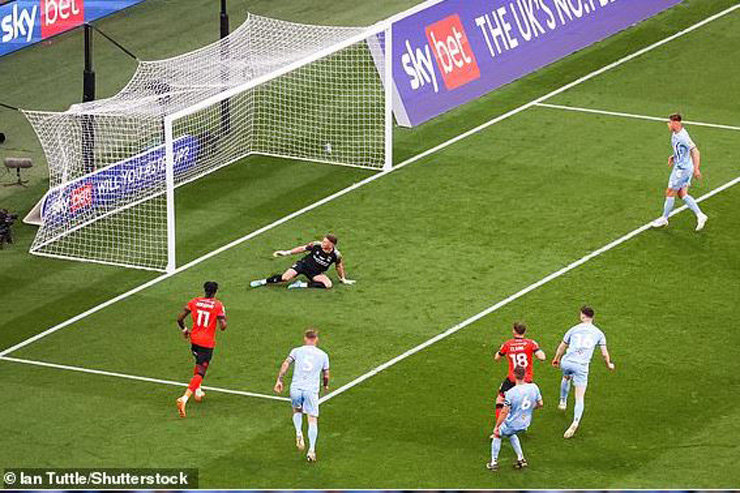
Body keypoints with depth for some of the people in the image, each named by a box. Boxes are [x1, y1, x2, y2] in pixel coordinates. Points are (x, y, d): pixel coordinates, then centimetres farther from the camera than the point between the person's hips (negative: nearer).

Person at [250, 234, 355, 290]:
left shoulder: (336, 255, -17)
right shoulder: (317, 245, -16)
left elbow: (339, 267, 2)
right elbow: (303, 248, -3)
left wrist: (343, 279, 12)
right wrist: (287, 253, -2)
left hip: (316, 273, 1)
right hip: (304, 264, -1)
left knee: (328, 284, -26)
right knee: (285, 278, -20)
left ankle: (302, 285, -19)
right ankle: (264, 282, 2)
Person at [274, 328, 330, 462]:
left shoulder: (296, 351, 9)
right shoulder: (323, 355, 11)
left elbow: (285, 364, -3)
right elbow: (326, 375, 17)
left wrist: (279, 380, -3)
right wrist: (326, 385, 36)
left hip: (296, 388, 1)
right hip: (312, 390, -1)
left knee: (297, 411, 28)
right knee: (313, 420, 4)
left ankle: (299, 432, 3)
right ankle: (311, 450, -7)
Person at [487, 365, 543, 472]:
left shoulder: (511, 393, -26)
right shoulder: (533, 387, -13)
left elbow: (504, 412, -23)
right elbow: (540, 404, 0)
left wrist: (496, 426, -12)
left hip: (511, 424, -5)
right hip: (525, 424, 5)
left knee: (497, 435, 25)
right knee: (511, 434, 36)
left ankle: (494, 463, 31)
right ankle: (521, 459, 35)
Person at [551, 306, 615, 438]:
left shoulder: (574, 329, 7)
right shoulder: (598, 333, 7)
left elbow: (562, 346, 17)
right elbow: (604, 354, 7)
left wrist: (556, 359, 35)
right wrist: (609, 364, 27)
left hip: (567, 362, 1)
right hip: (582, 366, -1)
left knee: (566, 377, 39)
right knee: (580, 398, 1)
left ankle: (563, 402, 47)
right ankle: (575, 422, -17)